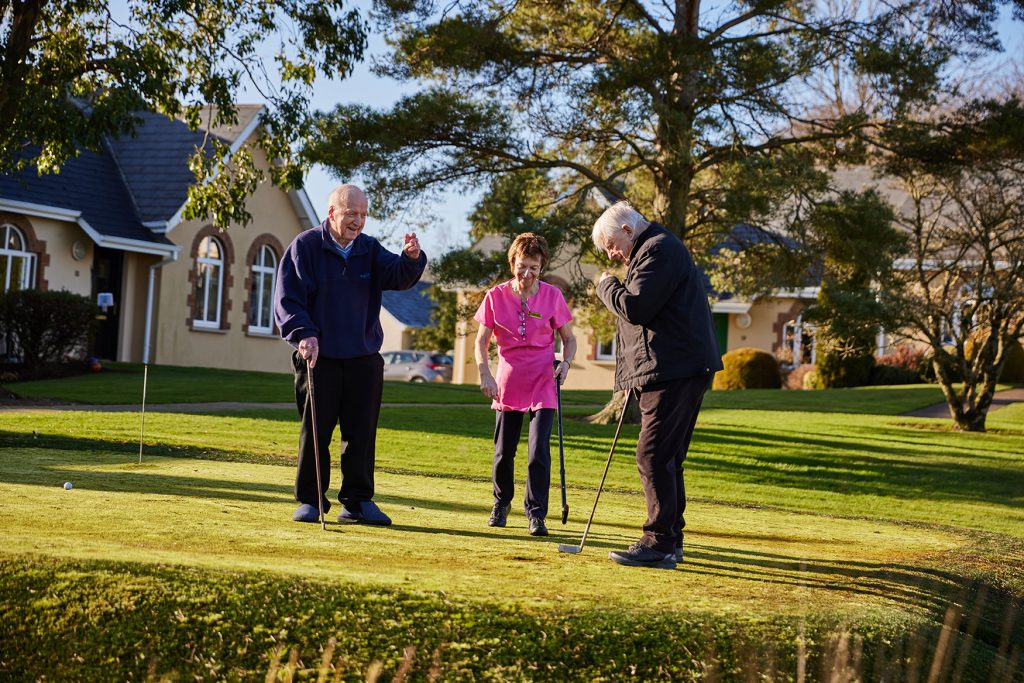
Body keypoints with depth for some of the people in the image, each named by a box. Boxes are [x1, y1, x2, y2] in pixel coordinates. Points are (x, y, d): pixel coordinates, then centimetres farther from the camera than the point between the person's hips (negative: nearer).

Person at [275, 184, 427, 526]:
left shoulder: (369, 250, 8)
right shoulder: (305, 246, -3)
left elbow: (398, 276, -8)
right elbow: (287, 298, -6)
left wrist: (411, 258, -30)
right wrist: (304, 334, -19)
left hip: (364, 359, 3)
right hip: (319, 357, -3)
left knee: (362, 433, 6)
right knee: (315, 432, 2)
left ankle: (358, 501, 14)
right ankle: (310, 500, 12)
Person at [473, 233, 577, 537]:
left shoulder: (552, 296, -4)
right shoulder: (496, 296, -3)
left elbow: (569, 339, 5)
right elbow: (481, 341, 0)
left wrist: (565, 363, -14)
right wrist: (485, 373, -14)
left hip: (542, 385, -1)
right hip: (508, 385, 2)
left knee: (539, 451, -11)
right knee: (503, 452, 10)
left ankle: (536, 514, -1)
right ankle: (501, 503, 32)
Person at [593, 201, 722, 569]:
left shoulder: (659, 250, -10)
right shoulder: (655, 249, 24)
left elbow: (634, 306, -20)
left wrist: (606, 284, 0)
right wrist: (635, 375, 19)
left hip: (674, 372, -11)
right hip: (672, 370, 11)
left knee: (654, 456, -11)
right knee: (667, 458, 13)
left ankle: (659, 542, -11)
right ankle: (671, 540, 18)